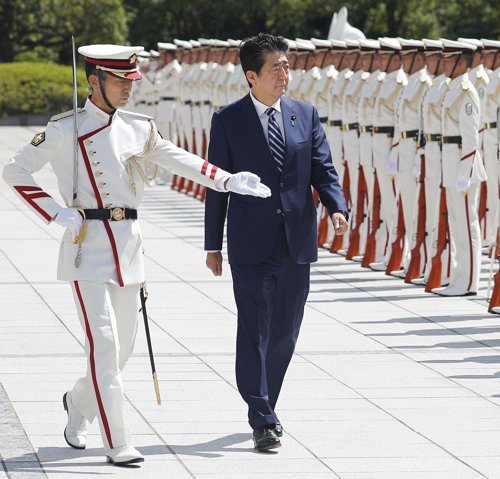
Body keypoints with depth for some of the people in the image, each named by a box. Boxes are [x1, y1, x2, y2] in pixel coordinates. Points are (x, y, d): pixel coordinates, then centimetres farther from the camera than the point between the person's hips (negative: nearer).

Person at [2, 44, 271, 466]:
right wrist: (56, 213, -10)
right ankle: (117, 444, -7)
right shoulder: (65, 130, -4)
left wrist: (228, 181, 5)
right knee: (104, 343, -10)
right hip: (89, 246, -5)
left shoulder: (138, 128, 9)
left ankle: (79, 401, 38)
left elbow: (179, 160, 17)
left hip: (128, 243, 5)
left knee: (124, 345, 10)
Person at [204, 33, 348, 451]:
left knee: (285, 332, 11)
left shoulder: (306, 115, 6)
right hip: (251, 245, -3)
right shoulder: (228, 120, -2)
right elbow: (217, 185, 1)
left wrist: (337, 208, -15)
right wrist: (213, 244, 2)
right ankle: (262, 421, -6)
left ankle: (265, 405, 28)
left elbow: (323, 170, 5)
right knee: (255, 332, -7)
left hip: (297, 242, 4)